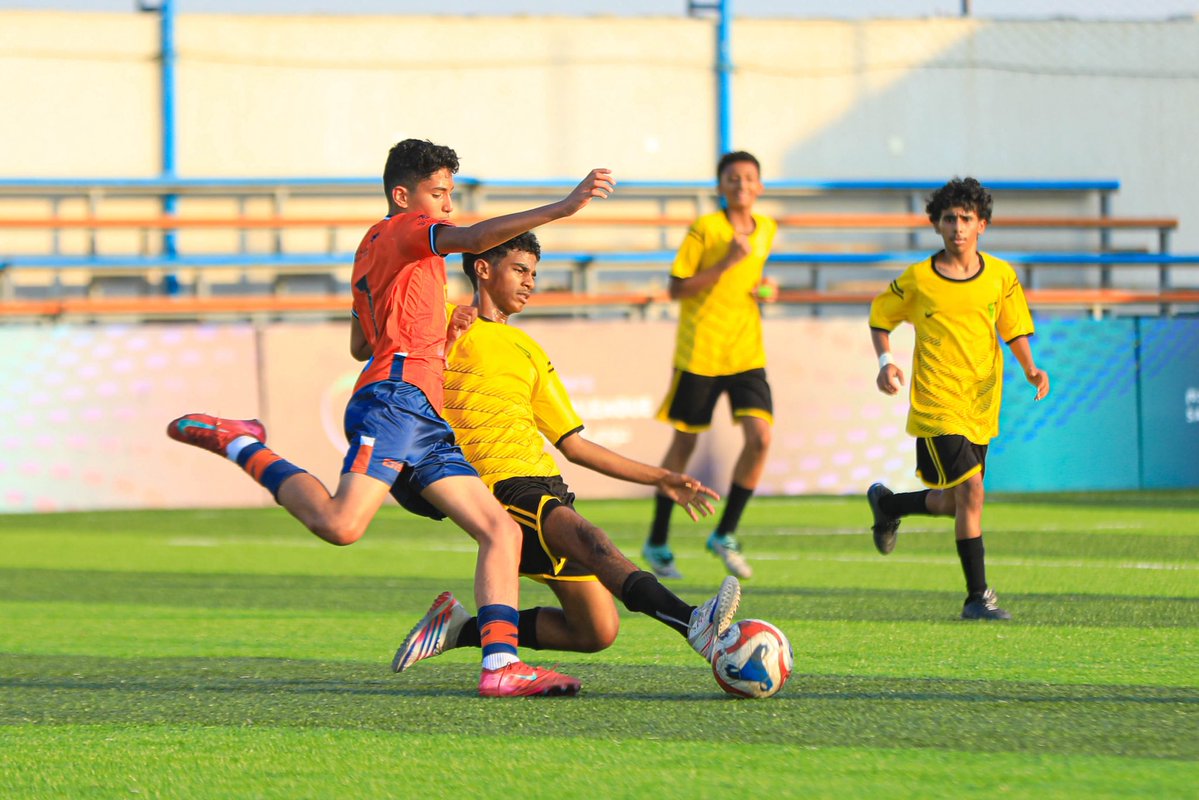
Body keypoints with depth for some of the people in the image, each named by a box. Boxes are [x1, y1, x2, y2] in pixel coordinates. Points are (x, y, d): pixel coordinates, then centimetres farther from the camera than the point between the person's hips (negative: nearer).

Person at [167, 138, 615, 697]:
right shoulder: (408, 228, 5)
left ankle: (500, 665, -10)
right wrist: (562, 208, -22)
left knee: (502, 530, 2)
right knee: (341, 526, -27)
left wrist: (436, 327, 35)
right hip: (397, 397, -11)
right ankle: (240, 446, -7)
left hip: (425, 426, 11)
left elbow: (360, 345, 42)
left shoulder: (372, 246, 32)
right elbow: (472, 238, -16)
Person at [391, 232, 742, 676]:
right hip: (497, 486, -8)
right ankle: (692, 622, -56)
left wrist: (659, 478, 23)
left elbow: (573, 443, 27)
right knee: (585, 538, -35)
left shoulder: (529, 352, 28)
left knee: (598, 631, -3)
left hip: (546, 486, 8)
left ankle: (462, 629, 11)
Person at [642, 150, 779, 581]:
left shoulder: (767, 230, 9)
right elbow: (676, 288, -10)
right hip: (700, 352, -5)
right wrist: (725, 263, -19)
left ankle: (725, 533, 4)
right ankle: (657, 542, 19)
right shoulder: (705, 229, -9)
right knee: (684, 443, 4)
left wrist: (765, 289, 4)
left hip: (747, 352, 5)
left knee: (760, 437, -12)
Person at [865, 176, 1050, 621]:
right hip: (936, 404, -4)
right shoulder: (917, 279, -5)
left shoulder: (1001, 276, 2)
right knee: (970, 490, -18)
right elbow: (880, 317, 10)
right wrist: (884, 361, -6)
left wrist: (1030, 369, -7)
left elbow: (1014, 330, 11)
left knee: (953, 503, 12)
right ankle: (978, 596, -11)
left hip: (981, 406, 4)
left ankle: (887, 504, 43)